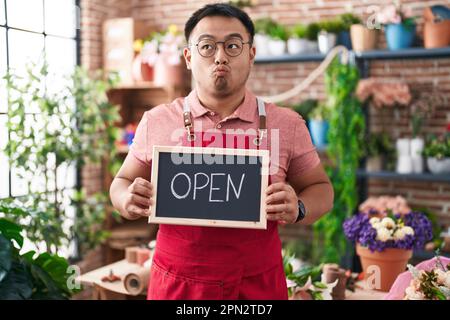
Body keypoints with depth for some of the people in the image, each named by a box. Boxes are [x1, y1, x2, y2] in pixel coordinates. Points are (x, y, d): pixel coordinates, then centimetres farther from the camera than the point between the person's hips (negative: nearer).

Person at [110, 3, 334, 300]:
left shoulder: (286, 124, -4)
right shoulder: (156, 122, -4)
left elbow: (320, 188, 6)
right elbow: (122, 183, 8)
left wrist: (297, 209, -16)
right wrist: (129, 200, -14)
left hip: (258, 285, 0)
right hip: (176, 284, 0)